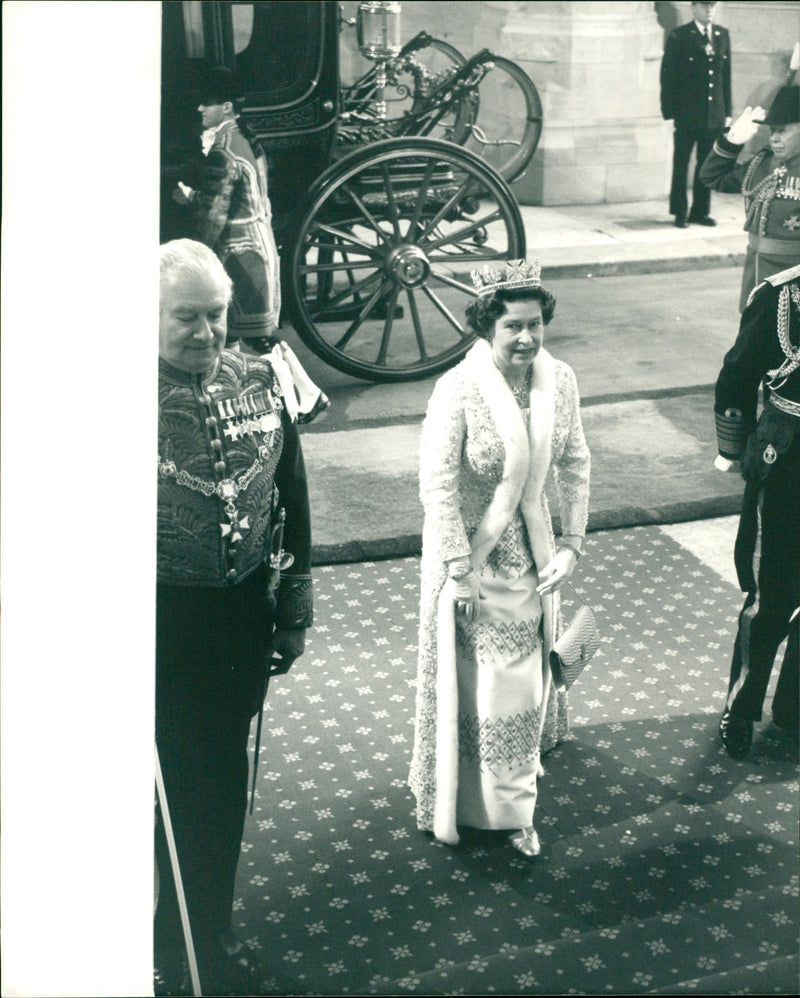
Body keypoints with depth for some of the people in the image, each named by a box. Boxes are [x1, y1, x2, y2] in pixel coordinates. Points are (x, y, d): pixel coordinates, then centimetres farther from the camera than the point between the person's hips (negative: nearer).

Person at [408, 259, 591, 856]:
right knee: (479, 684, 8)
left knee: (525, 678, 17)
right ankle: (488, 803, 31)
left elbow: (575, 466, 3)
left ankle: (514, 809, 37)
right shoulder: (457, 391, -23)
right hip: (472, 557, -5)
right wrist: (459, 573, -18)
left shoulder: (559, 381, -8)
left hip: (532, 554, 5)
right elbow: (438, 488, -20)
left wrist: (573, 544, 0)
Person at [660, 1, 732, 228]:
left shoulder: (722, 35, 11)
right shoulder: (678, 37, -5)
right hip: (687, 114, -4)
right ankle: (680, 213, 12)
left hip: (714, 114, 4)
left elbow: (726, 75, 13)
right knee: (681, 165, 2)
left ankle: (700, 211, 18)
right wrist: (669, 114, -10)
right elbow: (667, 78, -5)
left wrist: (727, 112, 10)